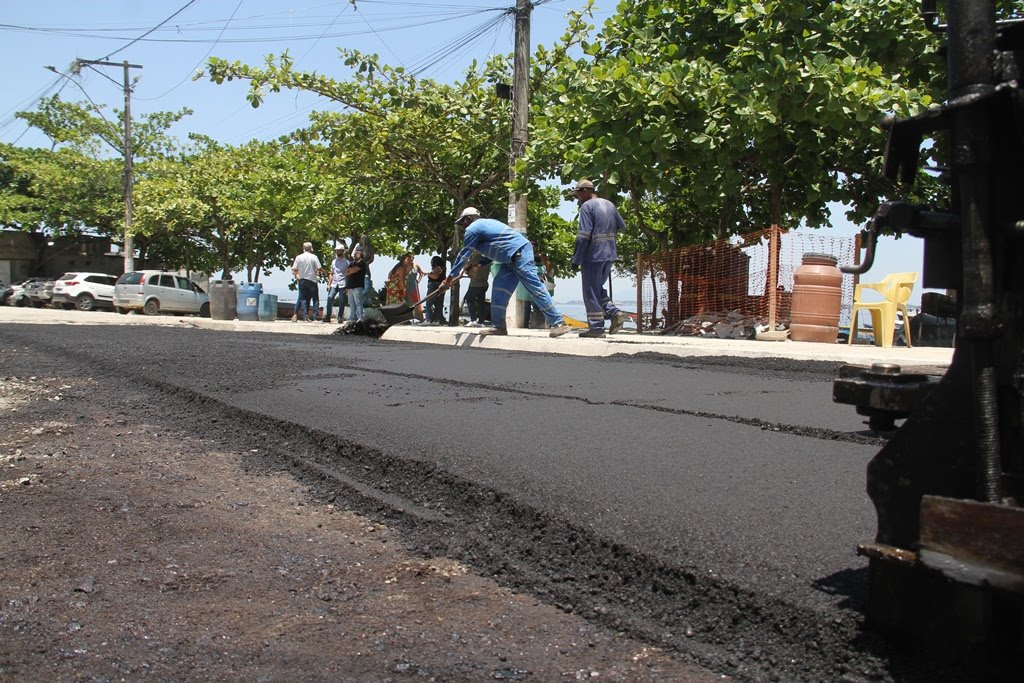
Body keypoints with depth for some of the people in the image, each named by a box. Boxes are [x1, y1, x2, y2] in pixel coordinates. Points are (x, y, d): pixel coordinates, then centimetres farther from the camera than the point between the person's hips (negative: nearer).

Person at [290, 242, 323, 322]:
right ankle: (315, 315, -1)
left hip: (302, 280, 3)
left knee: (303, 299, 7)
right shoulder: (314, 257, -5)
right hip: (312, 280, -2)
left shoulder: (298, 257, 2)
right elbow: (319, 269, -10)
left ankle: (305, 316, 1)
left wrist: (297, 276, 17)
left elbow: (294, 271, -2)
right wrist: (324, 271, 11)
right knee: (315, 298, 7)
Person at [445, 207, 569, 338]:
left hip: (519, 253, -10)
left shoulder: (472, 229, -2)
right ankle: (499, 326, 6)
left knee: (535, 288, -12)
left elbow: (463, 255, 0)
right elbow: (493, 251, 30)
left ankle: (558, 323, -13)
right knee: (499, 288, 6)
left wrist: (451, 277, 7)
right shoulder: (485, 223, 26)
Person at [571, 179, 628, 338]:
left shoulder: (587, 206, -9)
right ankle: (614, 313, 1)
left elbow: (583, 235, -16)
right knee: (598, 289, 19)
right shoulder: (609, 204, 13)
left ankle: (596, 327, 1)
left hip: (593, 255, -7)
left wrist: (576, 260, -13)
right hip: (609, 255, 8)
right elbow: (622, 226, 22)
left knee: (591, 292, 0)